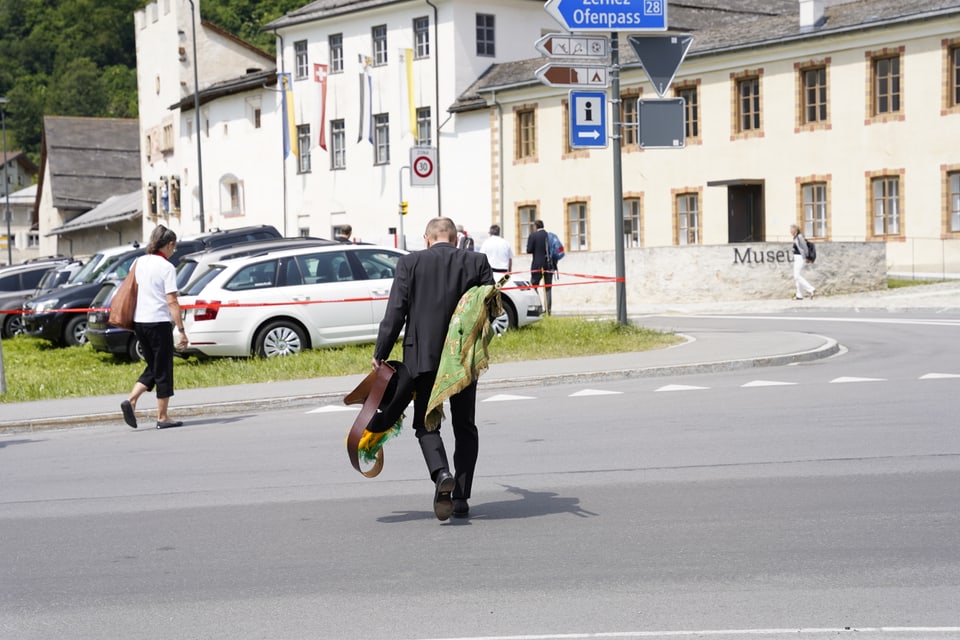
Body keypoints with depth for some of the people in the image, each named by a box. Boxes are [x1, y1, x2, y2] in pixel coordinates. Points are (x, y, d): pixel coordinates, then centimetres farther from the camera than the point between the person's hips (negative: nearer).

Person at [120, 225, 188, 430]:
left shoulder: (138, 262, 9)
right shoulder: (167, 267, -10)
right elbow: (172, 302, -14)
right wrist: (181, 330, -13)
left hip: (138, 321, 7)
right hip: (159, 321, -7)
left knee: (153, 367, 18)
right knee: (163, 370, 4)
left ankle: (131, 400, 0)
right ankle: (162, 417, 8)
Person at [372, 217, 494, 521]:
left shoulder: (410, 262, -2)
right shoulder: (477, 261, 1)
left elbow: (395, 312, -6)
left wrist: (380, 354, -2)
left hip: (423, 356, -1)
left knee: (426, 424, 10)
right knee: (465, 427, 14)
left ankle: (441, 474, -18)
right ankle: (461, 497, 11)